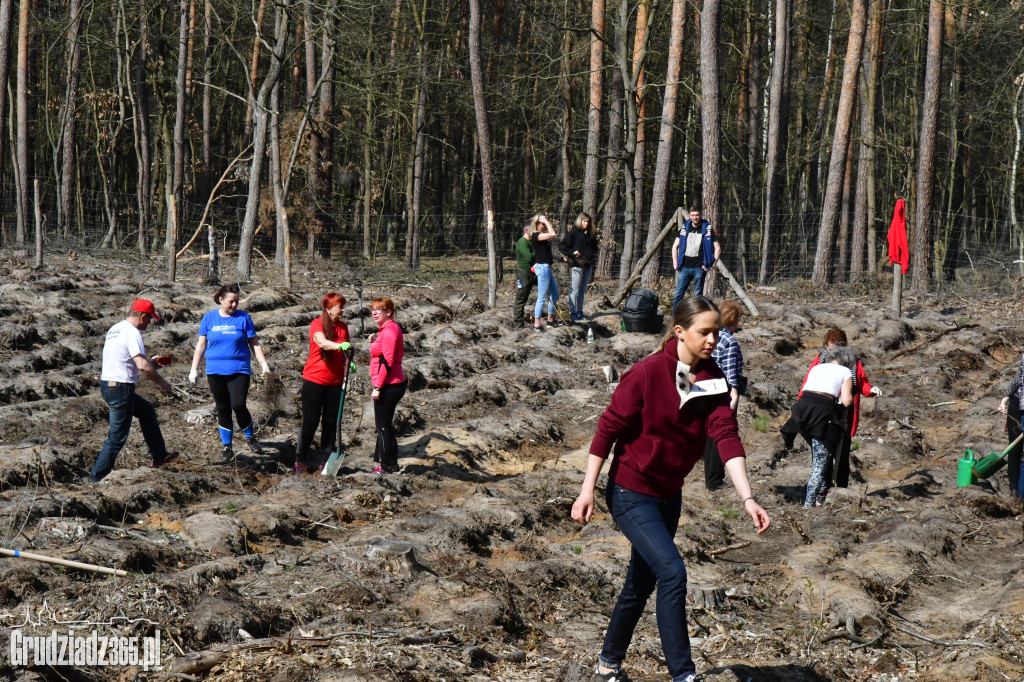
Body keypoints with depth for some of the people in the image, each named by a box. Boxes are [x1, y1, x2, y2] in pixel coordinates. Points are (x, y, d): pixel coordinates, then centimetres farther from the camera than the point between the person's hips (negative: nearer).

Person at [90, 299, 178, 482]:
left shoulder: (115, 329, 14)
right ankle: (97, 477, 0)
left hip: (107, 385, 10)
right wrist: (162, 383, -11)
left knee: (147, 410, 27)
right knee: (118, 437, -3)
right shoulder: (132, 332, -16)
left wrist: (149, 363, 28)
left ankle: (158, 456, 33)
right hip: (121, 389, -10)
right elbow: (143, 366, -25)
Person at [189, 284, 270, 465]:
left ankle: (250, 438, 8)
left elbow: (254, 343, 6)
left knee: (238, 405, -16)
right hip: (215, 371, 2)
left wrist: (263, 363, -5)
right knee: (223, 409, 5)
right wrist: (194, 369, 6)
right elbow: (201, 345, 10)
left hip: (239, 370, -2)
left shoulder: (243, 318, 3)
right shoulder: (209, 318, 6)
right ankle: (227, 448, 14)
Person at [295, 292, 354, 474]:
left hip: (334, 382, 5)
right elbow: (322, 342, -30)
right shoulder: (317, 324, -10)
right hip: (314, 379, -5)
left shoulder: (343, 327, 8)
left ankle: (325, 461, 13)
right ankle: (300, 460, 12)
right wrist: (339, 345, -48)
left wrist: (348, 365, -7)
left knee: (331, 423, 5)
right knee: (310, 422, -1)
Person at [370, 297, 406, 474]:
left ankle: (386, 467, 2)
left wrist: (377, 387, -21)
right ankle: (392, 466, 23)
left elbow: (387, 361, -22)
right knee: (387, 426, 17)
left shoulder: (389, 330, -17)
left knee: (383, 427, -3)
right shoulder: (391, 328, 15)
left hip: (388, 386, -11)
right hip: (394, 384, 11)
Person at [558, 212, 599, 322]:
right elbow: (561, 246, -9)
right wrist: (572, 253, -16)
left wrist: (594, 258, 14)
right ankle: (572, 313, -2)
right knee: (574, 290, -5)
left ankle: (579, 312, 17)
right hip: (577, 265, -7)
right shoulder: (573, 233, -5)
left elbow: (594, 248, 30)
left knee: (582, 290, 11)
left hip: (588, 266, 7)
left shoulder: (590, 235, 15)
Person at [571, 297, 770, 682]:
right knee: (672, 572, -20)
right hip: (631, 493, -7)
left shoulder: (713, 381, -4)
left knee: (641, 584, 17)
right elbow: (608, 429, -15)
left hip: (669, 495, 7)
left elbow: (727, 437, -13)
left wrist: (747, 498, -25)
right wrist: (587, 490, -16)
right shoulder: (647, 373, -19)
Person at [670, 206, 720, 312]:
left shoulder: (707, 229, 1)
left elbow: (717, 248, 4)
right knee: (678, 295, -3)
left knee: (698, 296, 2)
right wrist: (675, 263, 6)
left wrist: (714, 263, -6)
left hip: (699, 267, -2)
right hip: (685, 267, 3)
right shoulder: (684, 228, 9)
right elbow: (675, 246, 16)